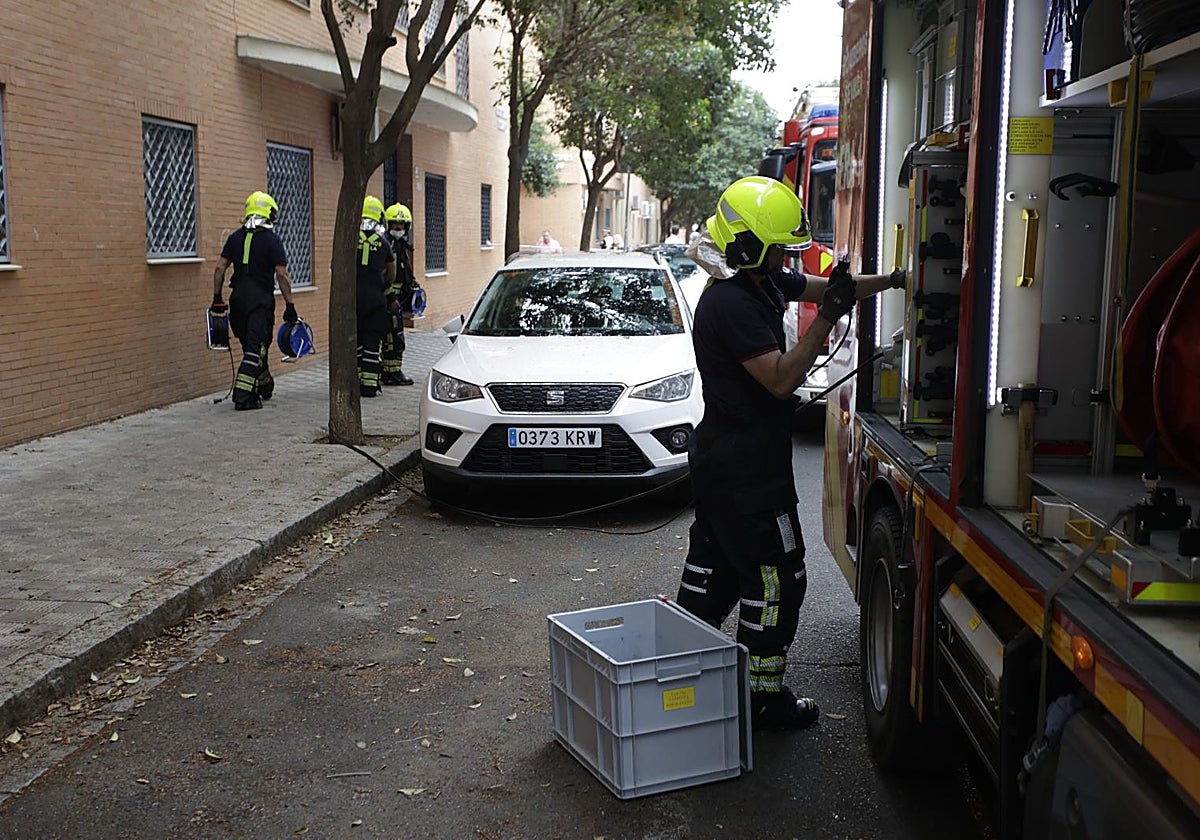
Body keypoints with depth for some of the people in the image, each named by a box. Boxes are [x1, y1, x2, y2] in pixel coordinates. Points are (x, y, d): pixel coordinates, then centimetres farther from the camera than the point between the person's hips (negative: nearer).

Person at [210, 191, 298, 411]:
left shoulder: (236, 237, 10)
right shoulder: (272, 240, -5)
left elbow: (220, 268, 8)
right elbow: (281, 275, -10)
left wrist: (217, 298, 13)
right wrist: (289, 305, -6)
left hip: (238, 298, 6)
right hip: (261, 299, -5)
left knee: (252, 344, 19)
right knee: (255, 348, -5)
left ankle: (264, 385, 35)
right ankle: (243, 396, -13)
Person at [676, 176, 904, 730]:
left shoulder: (764, 281, 8)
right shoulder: (732, 304, -22)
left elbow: (827, 287, 18)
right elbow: (781, 380, -25)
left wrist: (893, 280, 10)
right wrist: (826, 319, -27)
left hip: (719, 460, 10)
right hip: (748, 471, -10)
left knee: (712, 569, 18)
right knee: (776, 579, 1)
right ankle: (764, 699, 12)